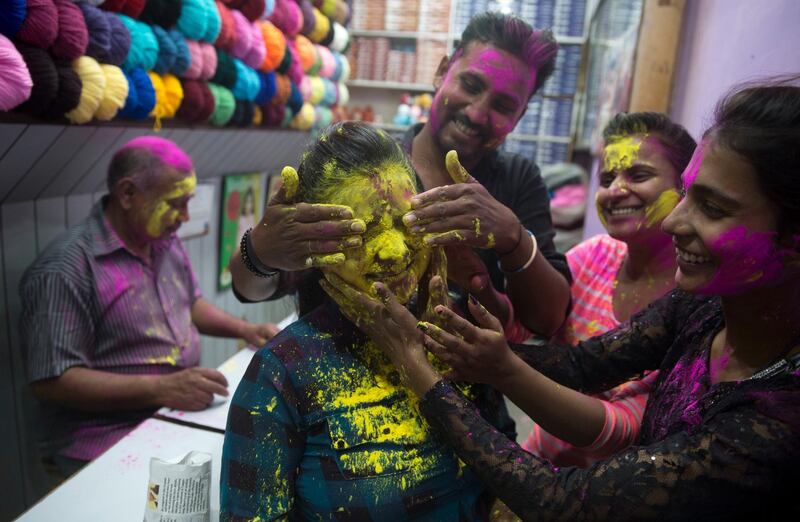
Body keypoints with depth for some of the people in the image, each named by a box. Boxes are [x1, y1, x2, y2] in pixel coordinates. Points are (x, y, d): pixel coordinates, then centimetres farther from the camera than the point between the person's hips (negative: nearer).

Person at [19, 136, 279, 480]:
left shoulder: (166, 242, 10)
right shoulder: (67, 269, -18)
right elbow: (51, 381, -20)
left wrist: (245, 329, 6)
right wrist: (161, 388, -27)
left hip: (182, 417, 8)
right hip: (107, 446, -7)